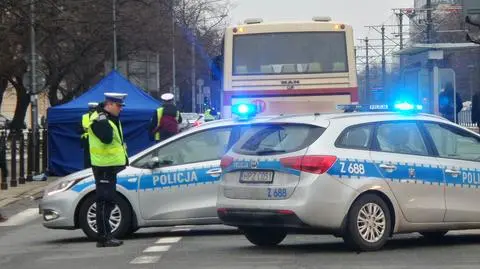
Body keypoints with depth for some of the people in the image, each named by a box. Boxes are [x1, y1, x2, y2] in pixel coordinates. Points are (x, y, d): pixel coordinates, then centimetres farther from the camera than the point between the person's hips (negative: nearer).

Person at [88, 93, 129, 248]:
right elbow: (106, 138, -30)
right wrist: (104, 121, -28)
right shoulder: (98, 120, -14)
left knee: (108, 201, 13)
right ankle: (104, 238, -10)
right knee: (105, 202, -10)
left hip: (112, 165, 10)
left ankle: (106, 236, 19)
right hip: (104, 166, -10)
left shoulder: (112, 118, 18)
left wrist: (124, 158, 24)